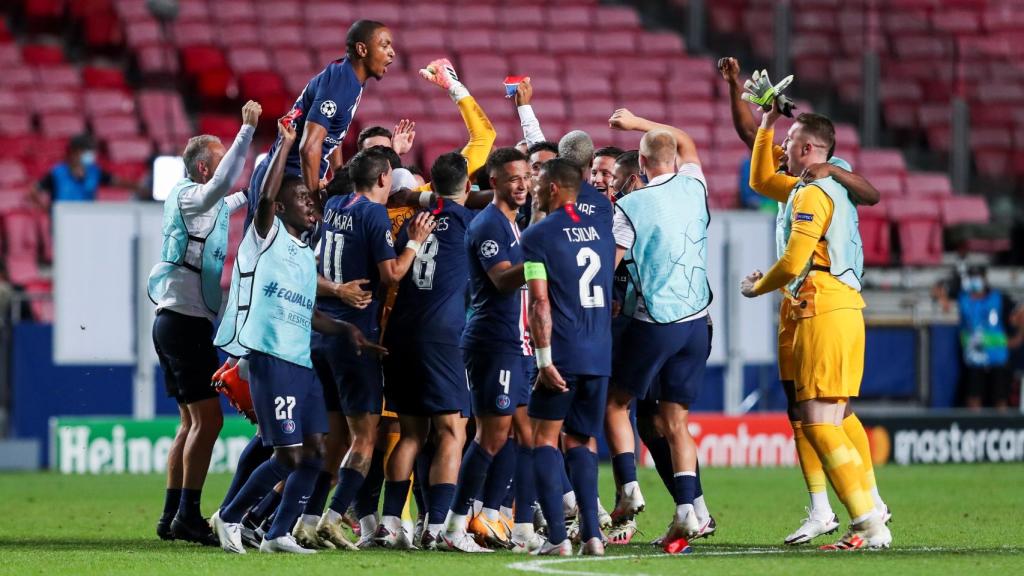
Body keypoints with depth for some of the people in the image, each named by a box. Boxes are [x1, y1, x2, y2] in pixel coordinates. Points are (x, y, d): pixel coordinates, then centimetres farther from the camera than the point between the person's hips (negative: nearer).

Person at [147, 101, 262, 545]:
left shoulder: (205, 204, 18)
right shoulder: (189, 197, -10)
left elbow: (238, 197, 36)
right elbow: (223, 184, -31)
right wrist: (247, 129, -31)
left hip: (177, 321, 10)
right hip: (186, 321, -10)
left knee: (193, 420, 12)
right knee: (207, 418, -13)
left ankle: (173, 516, 13)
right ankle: (188, 514, -16)